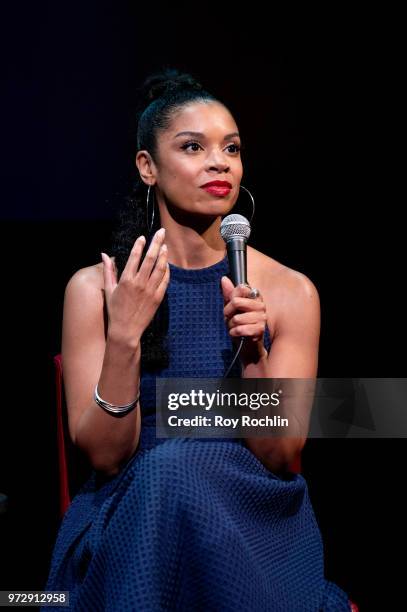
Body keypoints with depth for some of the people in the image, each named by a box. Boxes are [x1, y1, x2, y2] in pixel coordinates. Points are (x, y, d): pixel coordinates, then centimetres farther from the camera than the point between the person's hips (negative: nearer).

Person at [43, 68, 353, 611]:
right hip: (132, 519, 0)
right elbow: (103, 455, -8)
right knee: (169, 467, -32)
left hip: (257, 518, 1)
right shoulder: (93, 289, -4)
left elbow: (280, 458, -5)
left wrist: (252, 355, -22)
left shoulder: (290, 291, -3)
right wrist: (124, 337, -23)